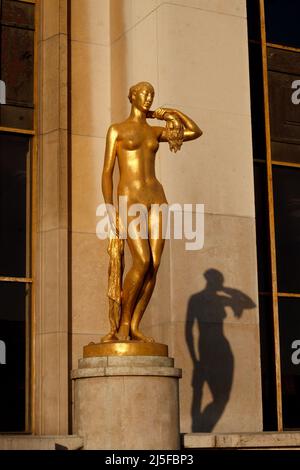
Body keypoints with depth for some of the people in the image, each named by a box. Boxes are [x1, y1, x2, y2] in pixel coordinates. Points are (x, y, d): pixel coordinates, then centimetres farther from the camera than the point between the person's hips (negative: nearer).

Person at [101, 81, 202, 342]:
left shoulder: (155, 131, 17)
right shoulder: (117, 130, 4)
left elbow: (196, 132, 21)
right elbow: (107, 172, -1)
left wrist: (172, 112, 16)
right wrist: (109, 209, -10)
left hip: (156, 197, 5)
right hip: (130, 198, -5)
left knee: (154, 265, -6)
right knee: (142, 262, -19)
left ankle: (135, 326, 1)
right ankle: (123, 321, -3)